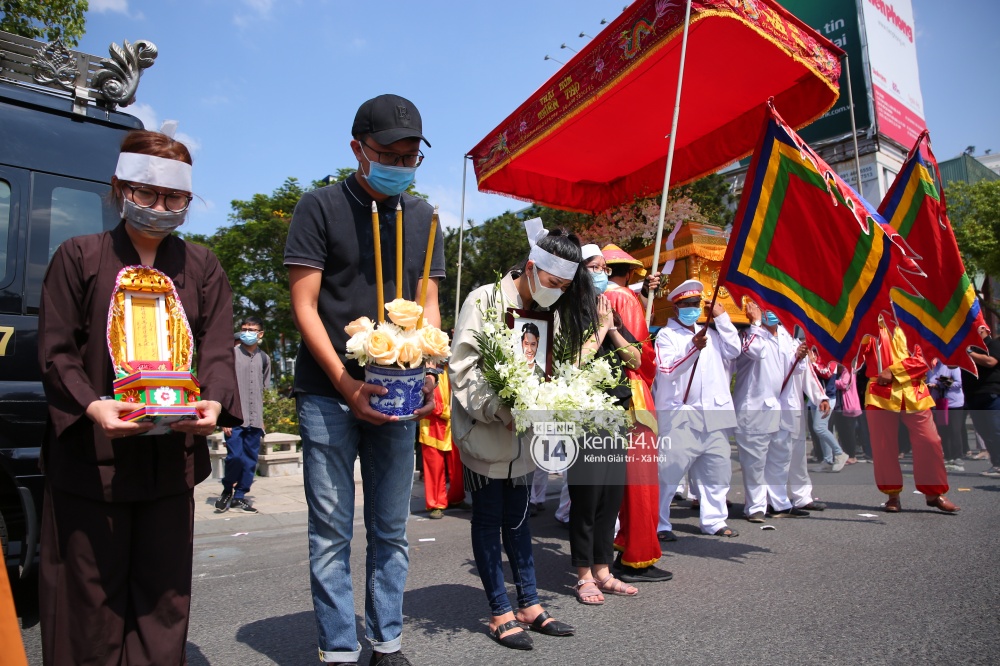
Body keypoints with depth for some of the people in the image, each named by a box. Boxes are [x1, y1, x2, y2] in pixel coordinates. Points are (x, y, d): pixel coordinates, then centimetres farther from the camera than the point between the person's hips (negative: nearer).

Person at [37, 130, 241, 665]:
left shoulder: (202, 267, 8)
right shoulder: (78, 256, 3)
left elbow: (217, 351, 1)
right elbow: (56, 352, -2)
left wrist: (215, 402, -19)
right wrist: (90, 405, -21)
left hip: (172, 455, 2)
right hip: (89, 454, -2)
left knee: (165, 590, 11)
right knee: (89, 592, 9)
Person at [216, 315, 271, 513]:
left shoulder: (264, 358, 12)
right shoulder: (232, 354, -1)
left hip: (255, 420, 4)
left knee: (250, 460, 6)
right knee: (235, 456, -9)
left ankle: (240, 496, 18)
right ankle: (227, 490, 16)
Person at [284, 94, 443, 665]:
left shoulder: (423, 217, 12)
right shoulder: (321, 206, -1)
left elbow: (428, 303, 10)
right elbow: (304, 305, -6)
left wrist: (427, 373, -6)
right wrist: (344, 382, -16)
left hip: (398, 395, 4)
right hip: (329, 394, -3)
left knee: (391, 530, 11)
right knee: (332, 531, 4)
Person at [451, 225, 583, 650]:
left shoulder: (547, 312, 7)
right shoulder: (484, 301, -13)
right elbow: (464, 369, -17)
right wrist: (503, 414, -23)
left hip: (522, 434, 6)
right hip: (486, 432, -6)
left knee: (517, 518, 16)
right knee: (488, 520, 6)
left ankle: (529, 605, 26)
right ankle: (500, 613, 18)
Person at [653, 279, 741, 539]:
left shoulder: (710, 334, 20)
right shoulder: (666, 335, 1)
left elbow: (733, 350, 5)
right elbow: (667, 370, -11)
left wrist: (722, 318, 4)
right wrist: (693, 348, -21)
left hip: (714, 414, 6)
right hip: (679, 414, -6)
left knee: (717, 469, 11)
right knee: (669, 471, -6)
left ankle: (714, 520, 24)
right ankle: (659, 524, 5)